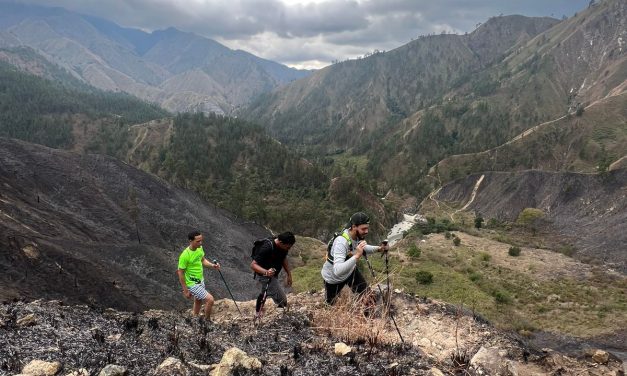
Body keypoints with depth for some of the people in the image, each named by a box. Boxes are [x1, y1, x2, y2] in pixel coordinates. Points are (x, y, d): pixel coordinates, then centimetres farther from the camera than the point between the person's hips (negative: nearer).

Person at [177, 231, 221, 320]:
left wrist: (212, 265, -7)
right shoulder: (185, 255, -27)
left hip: (201, 281, 8)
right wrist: (185, 291, -15)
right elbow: (181, 274, -19)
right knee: (210, 300, -12)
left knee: (198, 303, 21)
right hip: (192, 284, -8)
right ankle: (207, 321, 10)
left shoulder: (200, 248, -5)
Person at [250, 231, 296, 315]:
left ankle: (258, 314, 56)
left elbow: (283, 259, 7)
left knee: (264, 294, 32)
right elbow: (253, 265, -36)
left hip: (273, 276, 9)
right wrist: (266, 272, -51)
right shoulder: (267, 248, -36)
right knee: (282, 301, -14)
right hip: (264, 277, -9)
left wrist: (289, 274, 4)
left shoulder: (283, 247, -13)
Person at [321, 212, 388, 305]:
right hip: (333, 276, -5)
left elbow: (362, 247, 8)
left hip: (349, 270, 5)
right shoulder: (341, 242, -41)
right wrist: (356, 256, -56)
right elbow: (337, 271, -50)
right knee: (331, 303, 18)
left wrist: (378, 248, -11)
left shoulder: (358, 236, -18)